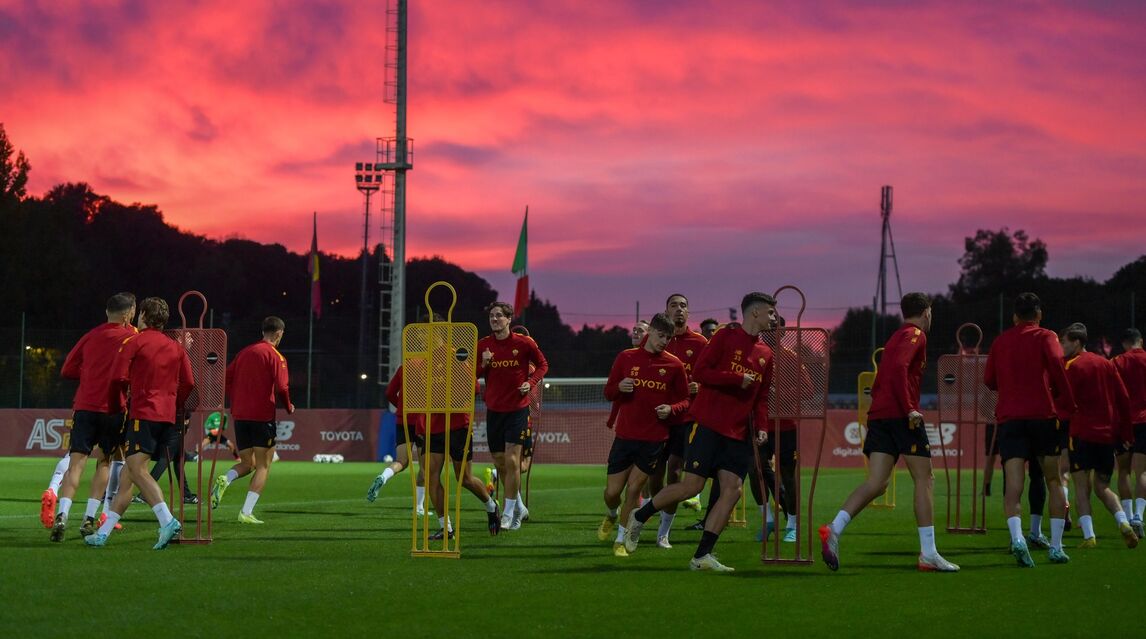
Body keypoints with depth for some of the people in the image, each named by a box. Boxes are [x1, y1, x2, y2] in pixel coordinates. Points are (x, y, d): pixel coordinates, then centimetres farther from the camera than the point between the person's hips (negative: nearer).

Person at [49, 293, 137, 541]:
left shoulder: (91, 336, 11)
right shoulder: (131, 336, 2)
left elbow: (67, 370, 13)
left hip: (85, 407, 2)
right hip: (114, 409, -2)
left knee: (76, 463, -4)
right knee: (104, 462, 14)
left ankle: (62, 515, -22)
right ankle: (89, 519, 8)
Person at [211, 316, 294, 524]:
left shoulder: (244, 352, 13)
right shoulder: (275, 356, -5)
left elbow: (226, 379, 12)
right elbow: (281, 387, -14)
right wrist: (288, 407, 3)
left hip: (240, 415, 6)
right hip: (263, 417, -6)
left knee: (247, 463, 18)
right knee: (263, 466, 3)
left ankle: (225, 480, -14)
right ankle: (247, 512, -7)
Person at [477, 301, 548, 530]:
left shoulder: (524, 343, -5)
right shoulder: (482, 345, 2)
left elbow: (542, 365, 7)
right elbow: (472, 375, 8)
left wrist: (531, 383, -9)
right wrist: (483, 364, -12)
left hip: (517, 409, -4)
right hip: (494, 410, 4)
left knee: (511, 460, -12)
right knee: (500, 463, 8)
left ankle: (509, 514, -5)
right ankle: (519, 507, 28)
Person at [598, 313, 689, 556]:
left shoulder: (674, 365, 1)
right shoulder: (626, 358, 3)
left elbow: (685, 401, 7)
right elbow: (608, 393, 10)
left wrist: (671, 409, -14)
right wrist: (619, 387, -13)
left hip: (654, 439, -1)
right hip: (625, 435, 1)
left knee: (634, 490, -5)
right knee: (612, 492, 2)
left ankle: (621, 540, 10)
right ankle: (611, 516, 36)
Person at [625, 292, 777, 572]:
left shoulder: (766, 354, 16)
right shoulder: (726, 336, -4)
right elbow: (699, 372, -11)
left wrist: (760, 427, 6)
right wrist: (738, 379, -15)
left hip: (738, 433, 7)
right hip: (709, 424, -7)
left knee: (732, 490, -6)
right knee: (691, 486, -10)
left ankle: (702, 556, -2)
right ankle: (639, 517, 13)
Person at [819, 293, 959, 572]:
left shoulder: (895, 338, 25)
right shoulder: (915, 335, -3)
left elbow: (877, 386, 26)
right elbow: (899, 367, -20)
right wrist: (910, 409, -21)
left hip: (879, 414, 8)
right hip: (902, 415, -8)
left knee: (876, 483, 0)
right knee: (923, 480, -1)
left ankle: (834, 529, -19)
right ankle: (928, 554, -1)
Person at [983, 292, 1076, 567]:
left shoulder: (1000, 341, 16)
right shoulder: (1045, 337, 5)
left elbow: (989, 380, 21)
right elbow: (1056, 365, -11)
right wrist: (1067, 404, -5)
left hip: (1008, 418, 2)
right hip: (1043, 415, -2)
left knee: (1013, 485, -8)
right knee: (1054, 481, 10)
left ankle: (1017, 538, -31)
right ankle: (1056, 546, 7)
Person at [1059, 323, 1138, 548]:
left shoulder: (1073, 366, -4)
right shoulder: (1106, 363, 13)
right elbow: (1123, 399, 12)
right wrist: (1125, 432, 15)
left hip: (1082, 434, -6)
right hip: (1108, 434, 6)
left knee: (1081, 486, -2)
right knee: (1102, 486, 13)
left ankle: (1089, 536, -13)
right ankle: (1123, 522, -10)